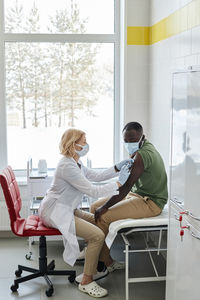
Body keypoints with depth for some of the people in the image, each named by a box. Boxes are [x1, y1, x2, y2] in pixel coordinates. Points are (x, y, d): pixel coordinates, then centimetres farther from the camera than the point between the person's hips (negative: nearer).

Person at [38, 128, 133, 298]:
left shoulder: (75, 163, 11)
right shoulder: (67, 166, -23)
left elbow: (96, 176, 16)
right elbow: (93, 191, -26)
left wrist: (117, 168, 4)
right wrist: (119, 183, -20)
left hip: (66, 210, 11)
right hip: (55, 213, -11)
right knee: (98, 235, -19)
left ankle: (91, 269, 17)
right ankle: (86, 282, -7)